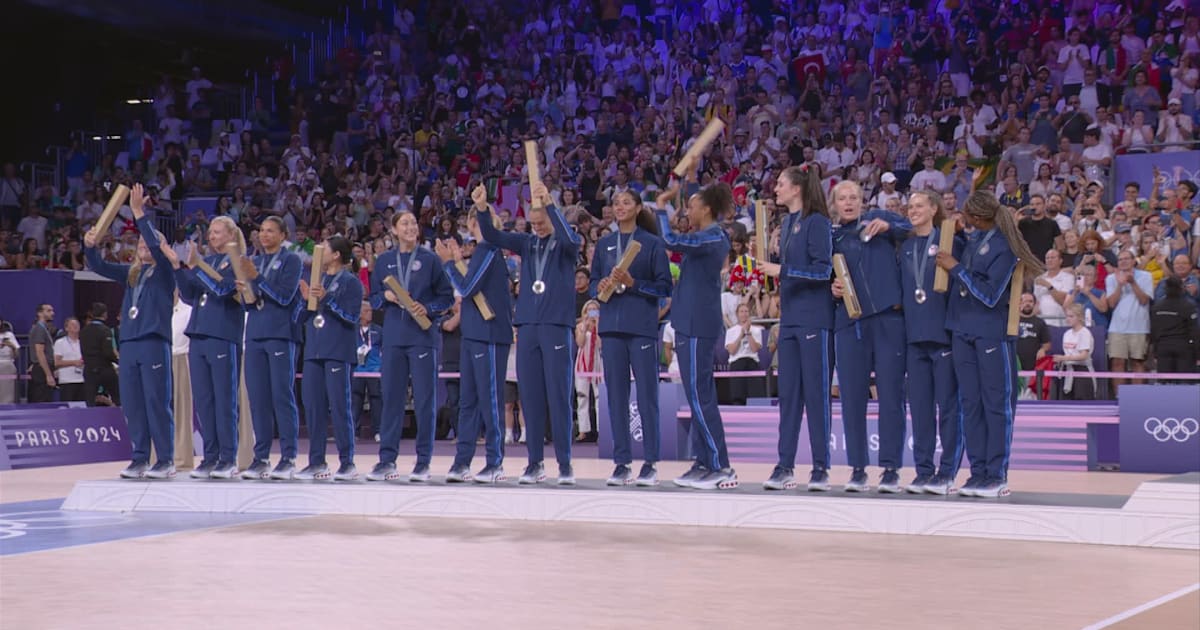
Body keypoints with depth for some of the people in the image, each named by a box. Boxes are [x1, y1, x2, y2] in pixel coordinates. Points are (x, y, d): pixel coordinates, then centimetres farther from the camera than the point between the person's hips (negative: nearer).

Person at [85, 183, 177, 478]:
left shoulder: (165, 270, 2)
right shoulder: (132, 273, 18)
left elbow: (156, 244, -14)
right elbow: (100, 267, 13)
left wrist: (139, 213, -20)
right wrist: (90, 246, -6)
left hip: (155, 342, -6)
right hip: (129, 343, 6)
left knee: (158, 403, -6)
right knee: (132, 405, 5)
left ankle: (166, 460, -3)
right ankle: (140, 459, 10)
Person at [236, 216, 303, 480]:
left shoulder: (291, 261, 1)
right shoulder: (253, 262, 18)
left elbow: (285, 296, -11)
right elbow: (248, 302, 19)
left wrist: (257, 278, -17)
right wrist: (243, 292, -3)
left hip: (280, 334, -5)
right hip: (255, 333, 5)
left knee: (282, 395, -7)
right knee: (257, 397, 3)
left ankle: (288, 458, -5)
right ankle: (261, 457, 7)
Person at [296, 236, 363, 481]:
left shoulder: (350, 282, -1)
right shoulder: (317, 280, 18)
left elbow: (351, 317, -12)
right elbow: (303, 317, 17)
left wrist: (326, 299, -19)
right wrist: (306, 299, -1)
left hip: (337, 351, -7)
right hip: (313, 350, 7)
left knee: (339, 406, -7)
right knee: (312, 406, 5)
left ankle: (347, 463, -2)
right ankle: (317, 462, 11)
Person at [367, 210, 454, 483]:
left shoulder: (429, 259, 3)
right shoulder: (384, 261, 11)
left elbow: (447, 296, 2)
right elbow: (374, 298, 14)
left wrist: (428, 309, -14)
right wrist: (387, 296, -6)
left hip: (423, 336, -3)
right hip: (393, 336, 3)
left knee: (424, 399, -2)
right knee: (391, 397, 3)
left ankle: (423, 462, 4)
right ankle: (387, 460, 7)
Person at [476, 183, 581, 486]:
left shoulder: (566, 244, 3)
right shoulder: (527, 243, 13)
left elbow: (570, 238, -21)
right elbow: (492, 236, 3)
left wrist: (549, 204, -29)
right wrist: (482, 208, -14)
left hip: (558, 326, -4)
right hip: (527, 326, 4)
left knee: (559, 396, -5)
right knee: (530, 397, 5)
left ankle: (565, 464, 0)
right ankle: (535, 463, 11)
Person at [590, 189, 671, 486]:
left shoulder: (652, 244, 2)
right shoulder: (604, 244, 15)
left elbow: (665, 286, -2)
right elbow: (594, 281, 17)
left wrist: (633, 283, -15)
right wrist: (601, 286, -5)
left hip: (642, 326, -4)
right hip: (611, 326, 4)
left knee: (647, 395, -4)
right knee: (616, 395, 4)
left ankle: (650, 463, 0)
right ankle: (621, 463, 9)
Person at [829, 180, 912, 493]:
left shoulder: (878, 219, 10)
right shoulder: (831, 237, 15)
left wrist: (889, 226, -11)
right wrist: (832, 289, -3)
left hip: (888, 317, -2)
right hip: (849, 322, 3)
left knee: (890, 394, -3)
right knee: (852, 396, 1)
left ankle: (891, 469, 0)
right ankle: (857, 469, 8)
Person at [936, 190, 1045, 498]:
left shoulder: (1004, 247, -12)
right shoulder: (971, 239, 10)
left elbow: (990, 295, -15)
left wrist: (956, 268, -12)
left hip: (992, 332, -8)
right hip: (963, 331, 8)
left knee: (997, 405, -2)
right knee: (970, 404, 8)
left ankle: (997, 476, 1)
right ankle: (978, 472, 13)